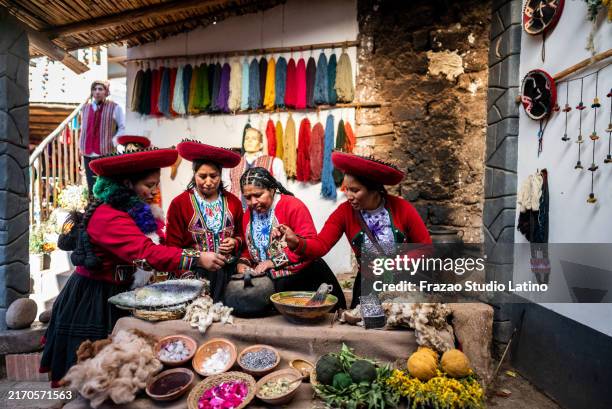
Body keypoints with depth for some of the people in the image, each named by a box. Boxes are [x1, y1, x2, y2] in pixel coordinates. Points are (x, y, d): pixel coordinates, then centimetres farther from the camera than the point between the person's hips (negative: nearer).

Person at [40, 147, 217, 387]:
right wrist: (197, 260, -40)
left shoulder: (134, 211, 3)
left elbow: (155, 244, 1)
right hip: (94, 300, -8)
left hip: (116, 294, 9)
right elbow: (147, 252, -38)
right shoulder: (108, 216, -27)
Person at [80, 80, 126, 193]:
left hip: (107, 154, -5)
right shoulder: (85, 108, 15)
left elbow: (123, 127, -2)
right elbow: (83, 128, 24)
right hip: (88, 154, 5)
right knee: (91, 186, 9)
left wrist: (113, 142, -10)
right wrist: (81, 145, 14)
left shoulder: (114, 108, -1)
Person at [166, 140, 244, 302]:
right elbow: (173, 246, 2)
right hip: (194, 272, -2)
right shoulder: (179, 203, 2)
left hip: (229, 271, 2)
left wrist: (235, 242, 2)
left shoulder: (233, 202, 11)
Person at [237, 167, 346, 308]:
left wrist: (274, 262, -20)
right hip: (272, 282, 5)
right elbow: (248, 246, 22)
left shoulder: (293, 205, -11)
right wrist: (243, 262, 1)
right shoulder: (249, 214, 11)